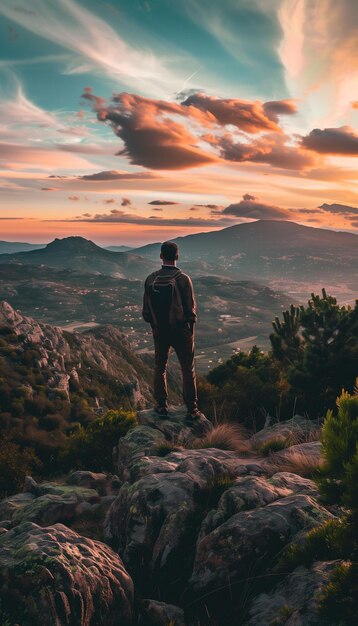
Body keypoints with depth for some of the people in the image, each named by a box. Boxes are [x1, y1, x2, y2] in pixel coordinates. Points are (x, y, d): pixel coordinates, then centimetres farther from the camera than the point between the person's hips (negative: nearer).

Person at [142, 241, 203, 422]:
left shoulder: (150, 279, -5)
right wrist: (190, 326, 6)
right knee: (188, 370, 7)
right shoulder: (183, 279, -16)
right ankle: (192, 410, 11)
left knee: (160, 368, 17)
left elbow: (146, 309, 1)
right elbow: (191, 308, -11)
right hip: (181, 330, -3)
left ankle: (161, 407, 23)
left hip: (159, 331, 3)